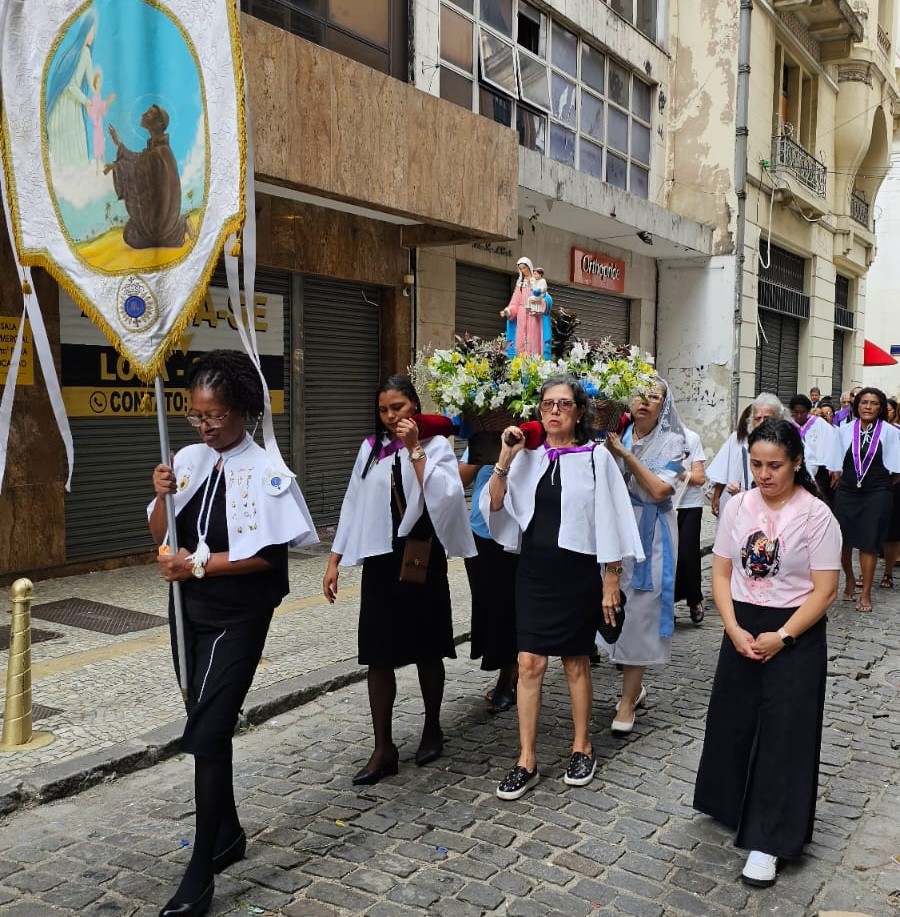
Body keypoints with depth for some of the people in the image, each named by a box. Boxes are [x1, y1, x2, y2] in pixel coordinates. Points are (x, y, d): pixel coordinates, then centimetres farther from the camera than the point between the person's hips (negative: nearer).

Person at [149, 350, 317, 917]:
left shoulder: (264, 472, -14)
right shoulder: (189, 460, 3)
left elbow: (267, 555, -18)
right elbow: (162, 536, 8)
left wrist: (200, 564, -18)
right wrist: (162, 496, -10)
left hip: (237, 619, -6)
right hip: (190, 611, 7)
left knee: (208, 732, -7)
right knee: (208, 725, 16)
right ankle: (228, 835, 35)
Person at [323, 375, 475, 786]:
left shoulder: (436, 445, -3)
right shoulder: (371, 448, 6)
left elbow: (442, 497, -19)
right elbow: (353, 506, 8)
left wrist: (415, 449, -19)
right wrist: (334, 561, 6)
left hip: (422, 560, -2)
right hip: (380, 562, 3)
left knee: (427, 651, 10)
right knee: (378, 655, 1)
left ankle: (432, 729, 30)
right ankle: (384, 749, 9)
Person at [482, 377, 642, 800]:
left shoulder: (596, 458, -6)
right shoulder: (527, 456, 3)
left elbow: (609, 525, -5)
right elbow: (494, 506, -2)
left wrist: (610, 582, -5)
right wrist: (505, 458, -11)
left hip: (576, 571, -3)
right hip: (533, 569, 3)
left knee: (575, 660, 10)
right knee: (530, 662, 1)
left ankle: (582, 748, 29)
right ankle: (527, 760, 11)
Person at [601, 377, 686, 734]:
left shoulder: (672, 441, -2)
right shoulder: (617, 435, 5)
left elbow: (660, 490, -14)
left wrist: (626, 455, -18)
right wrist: (611, 452, -18)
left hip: (650, 535, -3)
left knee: (639, 611, 0)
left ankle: (628, 699, 12)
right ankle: (635, 685, 31)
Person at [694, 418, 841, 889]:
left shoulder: (816, 515, -11)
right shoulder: (737, 506, -1)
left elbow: (825, 589, -11)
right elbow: (721, 574, 3)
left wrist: (782, 636, -17)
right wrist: (734, 629, -9)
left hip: (795, 633, -4)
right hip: (742, 627, 4)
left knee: (783, 732, 0)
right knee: (733, 721, 12)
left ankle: (767, 841, 8)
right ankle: (735, 806, 35)